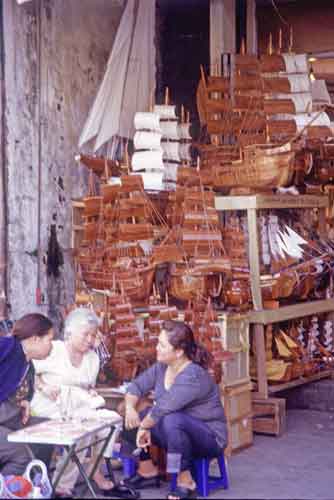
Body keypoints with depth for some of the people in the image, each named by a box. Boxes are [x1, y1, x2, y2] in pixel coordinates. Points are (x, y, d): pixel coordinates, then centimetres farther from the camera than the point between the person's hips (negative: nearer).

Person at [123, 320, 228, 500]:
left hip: (208, 438, -8)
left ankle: (185, 481, -20)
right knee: (130, 420, -2)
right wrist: (130, 408, -14)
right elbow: (137, 385, 5)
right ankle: (148, 471, 12)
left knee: (172, 420, -38)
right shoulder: (161, 367, -3)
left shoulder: (193, 377, -29)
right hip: (175, 433, 8)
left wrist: (143, 427, -20)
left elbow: (162, 407, -34)